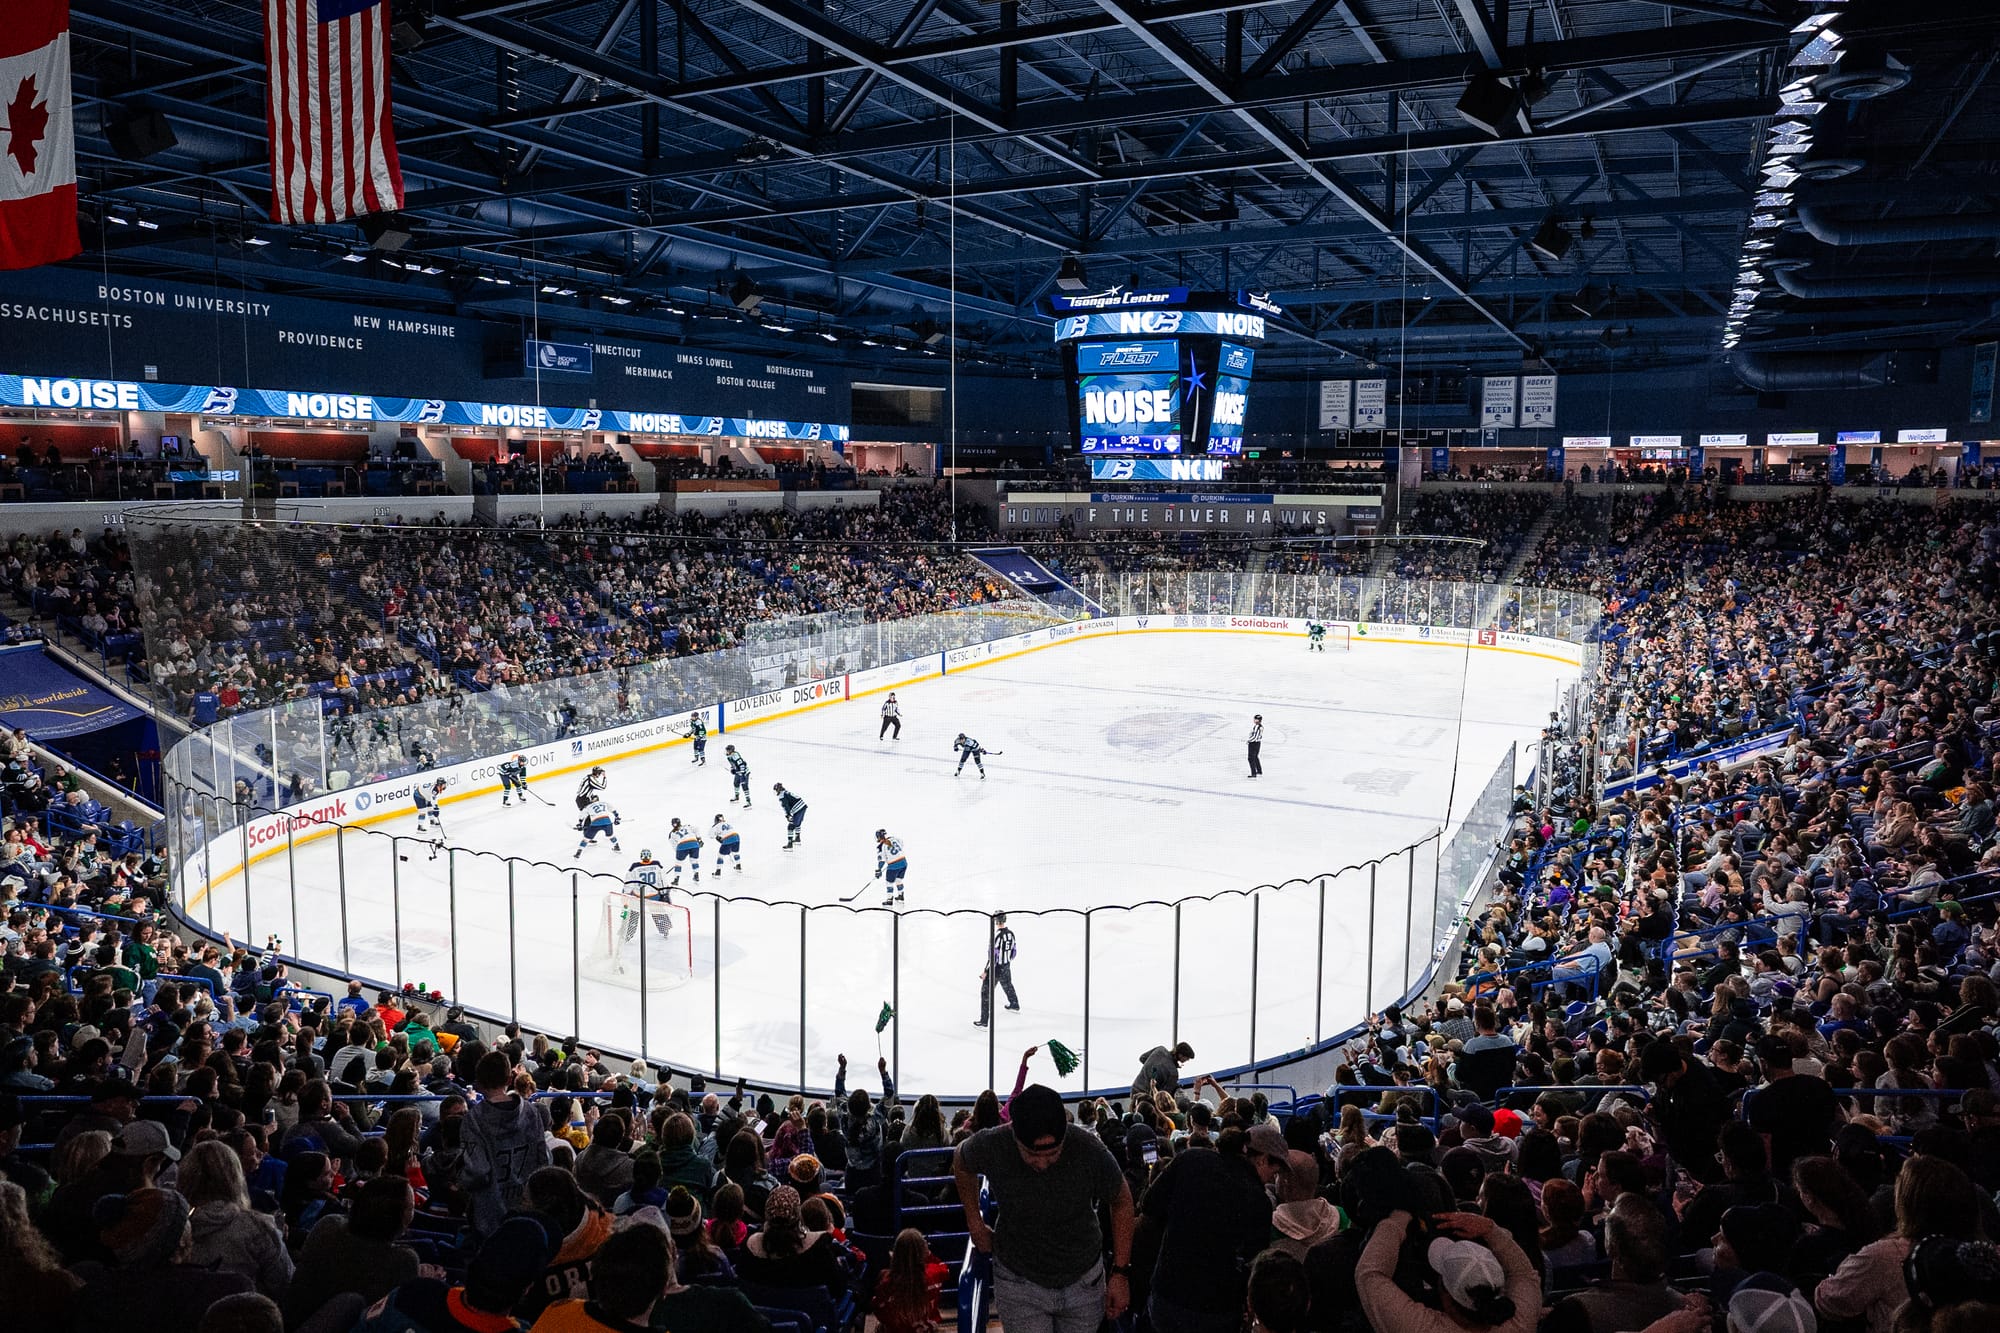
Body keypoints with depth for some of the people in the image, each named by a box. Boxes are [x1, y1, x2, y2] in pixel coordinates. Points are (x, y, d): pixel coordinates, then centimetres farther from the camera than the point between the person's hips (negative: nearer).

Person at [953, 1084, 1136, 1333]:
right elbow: (961, 1163, 1)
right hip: (1018, 1282, -1)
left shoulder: (1090, 1150, -27)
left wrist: (1120, 1272, -5)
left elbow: (1122, 1202, -6)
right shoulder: (991, 1146, -25)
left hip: (1083, 1280, 1)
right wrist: (975, 1224, 4)